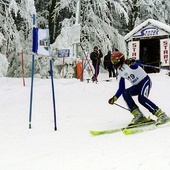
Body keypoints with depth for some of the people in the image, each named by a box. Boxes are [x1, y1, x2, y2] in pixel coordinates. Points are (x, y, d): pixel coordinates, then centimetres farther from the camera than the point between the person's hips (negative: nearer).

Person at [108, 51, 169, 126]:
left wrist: (131, 63, -54)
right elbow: (121, 88, 14)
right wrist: (114, 98, 10)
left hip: (145, 81, -7)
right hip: (137, 85, 7)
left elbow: (137, 64, -35)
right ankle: (138, 115, -18)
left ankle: (161, 115, -24)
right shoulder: (120, 71, 9)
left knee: (141, 98, -30)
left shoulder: (128, 64, -13)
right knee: (125, 93, -18)